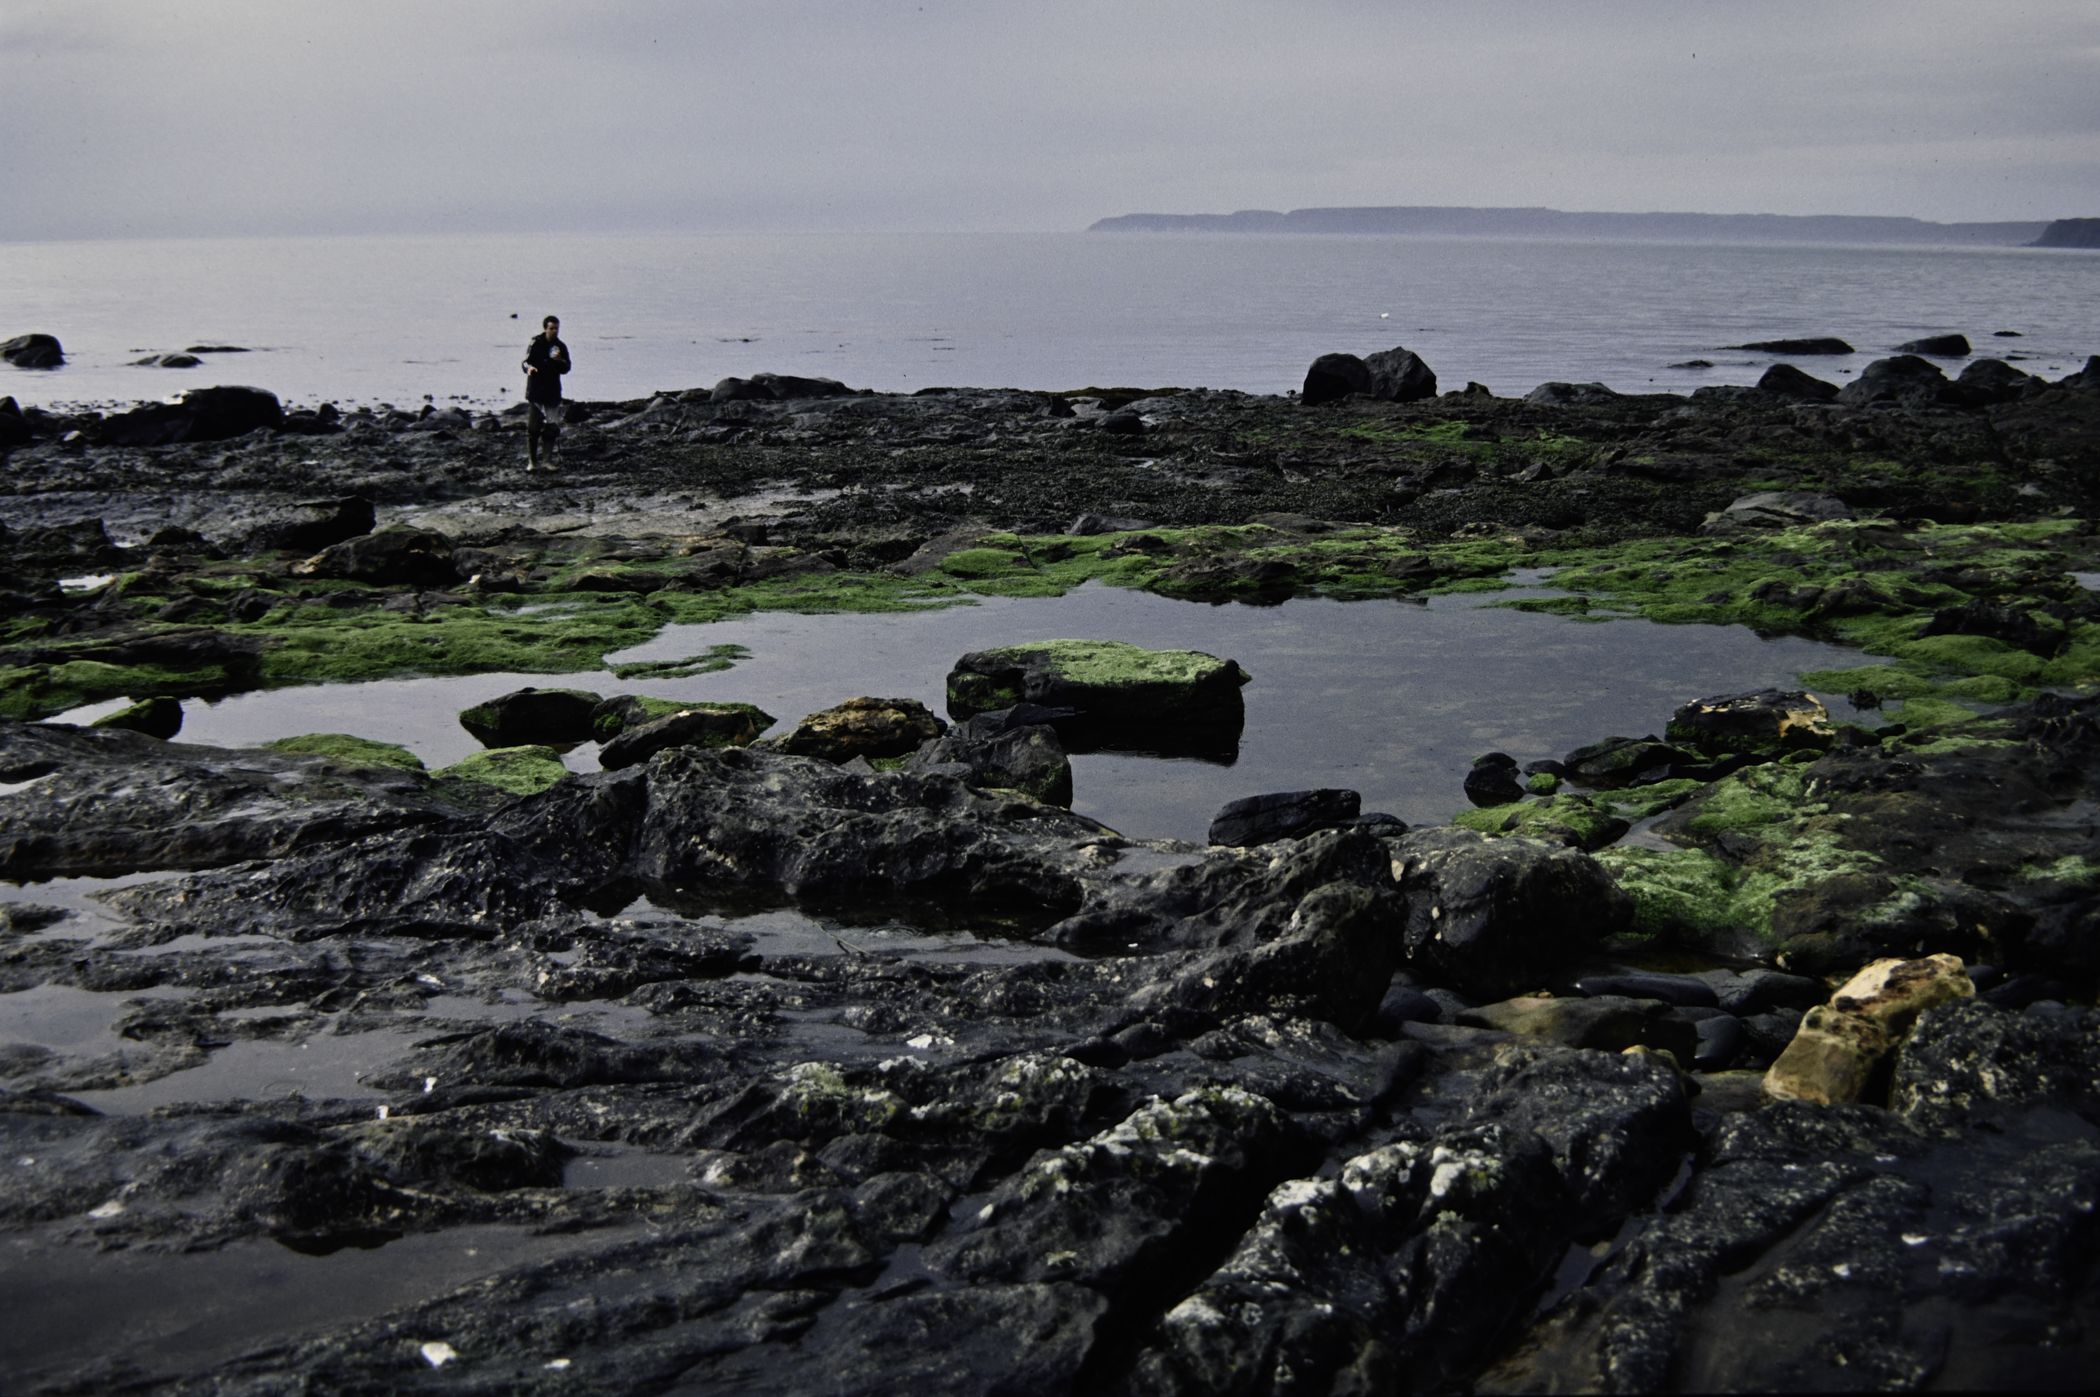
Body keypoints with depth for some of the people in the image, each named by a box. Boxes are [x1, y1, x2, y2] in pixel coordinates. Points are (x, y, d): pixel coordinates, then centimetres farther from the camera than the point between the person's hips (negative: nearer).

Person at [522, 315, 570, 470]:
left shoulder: (561, 347, 7)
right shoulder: (535, 344, -3)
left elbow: (566, 369, 6)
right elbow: (526, 362, -6)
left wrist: (560, 360, -14)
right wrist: (529, 367, -28)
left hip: (553, 392, 3)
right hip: (535, 391, -3)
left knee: (552, 428, 2)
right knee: (532, 427, -1)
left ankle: (549, 460, 12)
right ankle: (532, 461, 7)